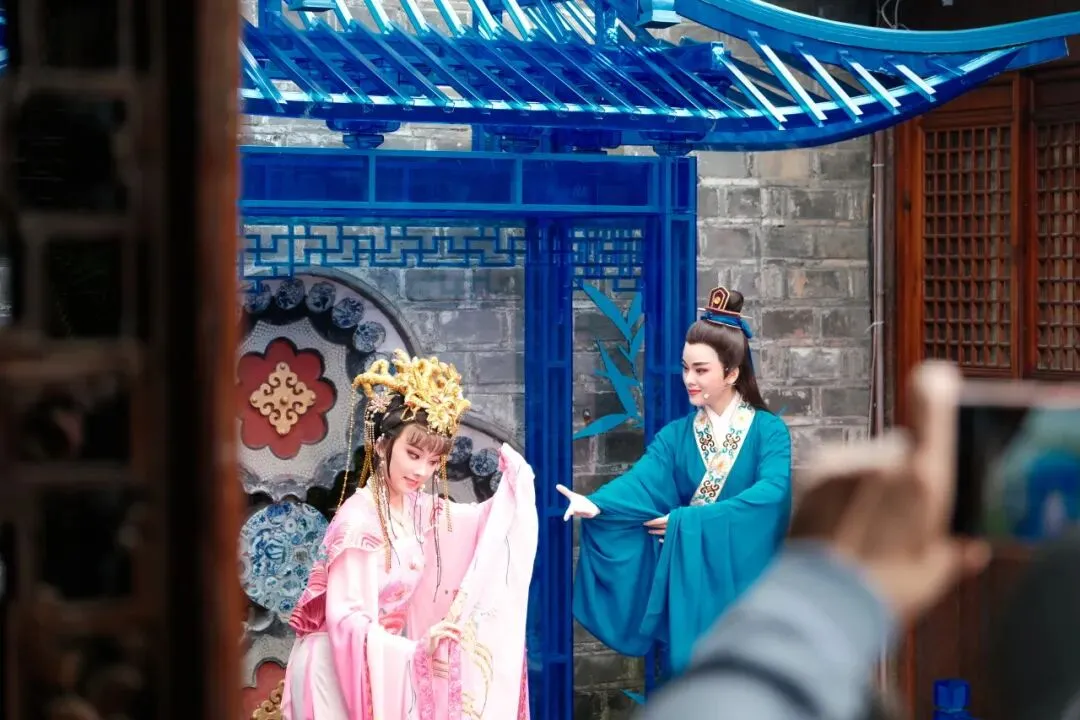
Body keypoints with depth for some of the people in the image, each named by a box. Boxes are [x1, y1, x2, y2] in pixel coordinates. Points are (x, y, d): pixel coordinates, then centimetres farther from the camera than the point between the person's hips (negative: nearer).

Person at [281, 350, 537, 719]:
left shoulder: (417, 508, 1)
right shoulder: (358, 521, -23)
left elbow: (485, 524, 17)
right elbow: (348, 620, -29)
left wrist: (515, 481, 1)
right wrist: (415, 651, -42)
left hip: (381, 655, 8)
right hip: (335, 664, -8)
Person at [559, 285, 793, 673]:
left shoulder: (768, 431, -4)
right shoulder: (677, 436, 5)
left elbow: (771, 494, -20)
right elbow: (642, 481, -12)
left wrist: (688, 520, -22)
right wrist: (596, 505, -33)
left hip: (745, 588, -3)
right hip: (690, 587, 3)